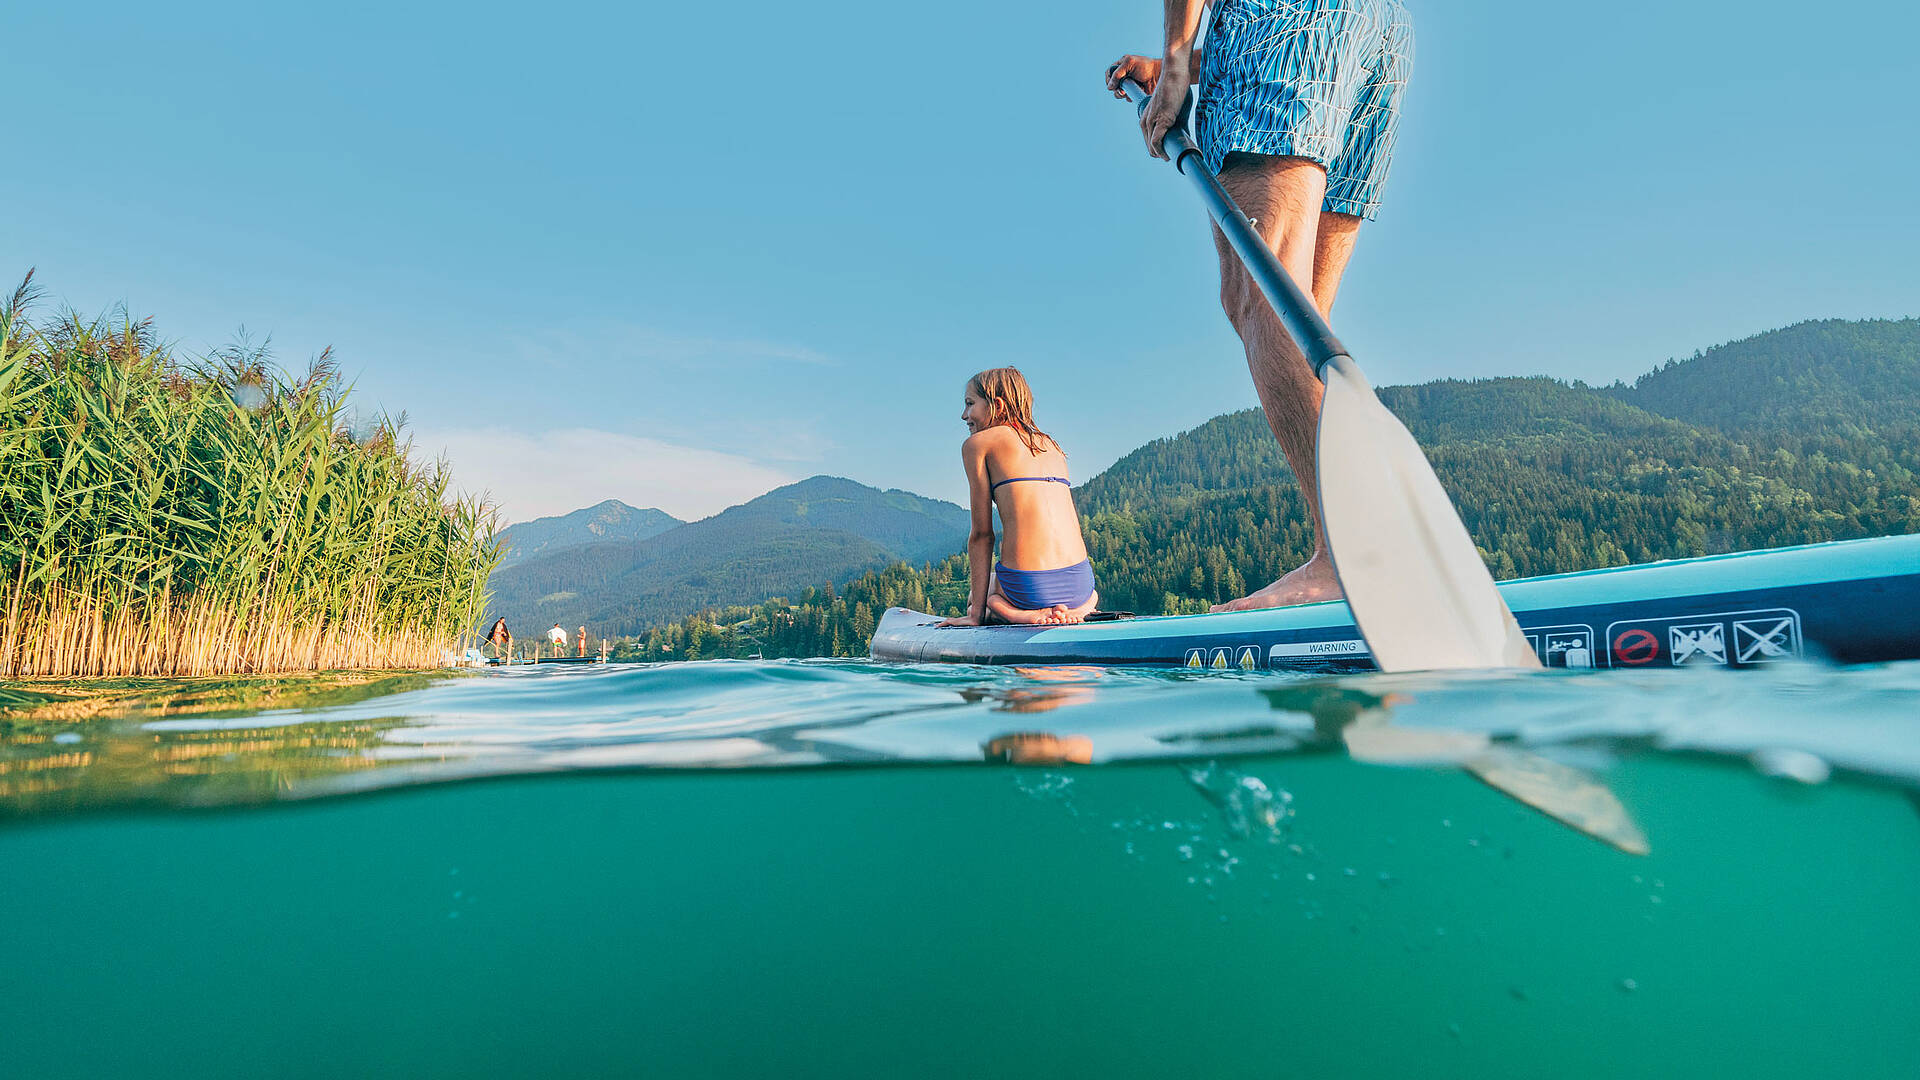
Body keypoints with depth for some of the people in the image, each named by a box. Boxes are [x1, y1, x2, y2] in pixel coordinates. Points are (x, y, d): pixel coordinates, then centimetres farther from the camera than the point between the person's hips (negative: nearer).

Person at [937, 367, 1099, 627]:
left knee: (975, 596, 32)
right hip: (1079, 583, 4)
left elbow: (982, 533, 0)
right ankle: (1078, 608, 6)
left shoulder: (977, 443, 4)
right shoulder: (1050, 444, 20)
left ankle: (1017, 612, 0)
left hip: (1028, 586, -4)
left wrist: (976, 613, 3)